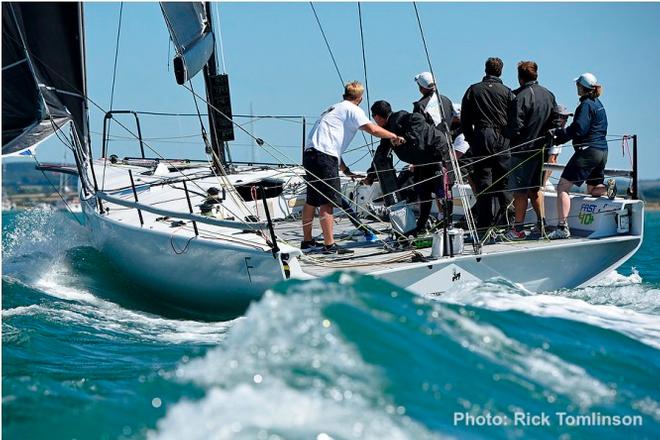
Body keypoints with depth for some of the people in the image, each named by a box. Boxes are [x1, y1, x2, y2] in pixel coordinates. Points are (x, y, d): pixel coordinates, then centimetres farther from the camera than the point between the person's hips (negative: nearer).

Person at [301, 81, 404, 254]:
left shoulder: (335, 109, 28)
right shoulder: (352, 110, 1)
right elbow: (372, 129, -14)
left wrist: (345, 170, 28)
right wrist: (393, 136, 1)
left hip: (310, 154, 9)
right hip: (324, 157, -9)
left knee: (312, 200, 16)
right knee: (327, 201, -8)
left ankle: (307, 242, 23)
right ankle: (329, 245, -8)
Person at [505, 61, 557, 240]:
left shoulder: (521, 97, -17)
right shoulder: (549, 95, 7)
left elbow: (515, 127, -19)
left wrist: (508, 136, -1)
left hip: (523, 150, -7)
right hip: (542, 149, 7)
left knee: (520, 191, -1)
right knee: (535, 188, 20)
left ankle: (518, 229, 2)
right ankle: (541, 223, 21)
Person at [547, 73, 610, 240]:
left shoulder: (586, 105, -12)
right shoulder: (598, 104, 17)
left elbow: (578, 130, -20)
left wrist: (557, 132, -10)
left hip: (587, 151, -10)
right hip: (602, 151, 10)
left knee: (562, 187, -9)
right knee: (593, 190, 25)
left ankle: (562, 227, -17)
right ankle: (610, 186, -6)